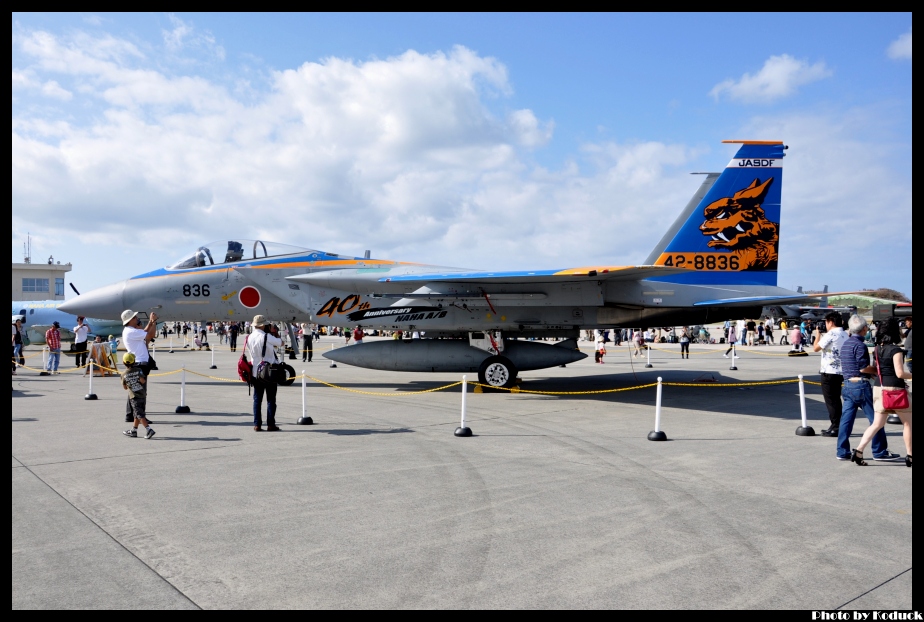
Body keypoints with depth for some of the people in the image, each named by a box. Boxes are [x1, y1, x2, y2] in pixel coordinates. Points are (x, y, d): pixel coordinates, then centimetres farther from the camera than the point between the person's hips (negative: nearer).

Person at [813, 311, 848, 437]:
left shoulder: (830, 335, -16)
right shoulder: (845, 335, 10)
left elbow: (816, 348, -10)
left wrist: (817, 335, 5)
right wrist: (822, 336, 18)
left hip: (829, 372, -8)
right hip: (841, 372, 8)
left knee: (831, 401, -1)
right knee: (836, 399, 16)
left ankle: (836, 428, 0)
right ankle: (838, 426, 21)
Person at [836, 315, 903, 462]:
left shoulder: (845, 344, 13)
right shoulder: (859, 345, -13)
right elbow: (863, 368, -16)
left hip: (847, 384, 9)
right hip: (860, 385, -8)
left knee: (846, 419, 7)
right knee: (876, 418, 3)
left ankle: (843, 452, 8)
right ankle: (880, 451, 9)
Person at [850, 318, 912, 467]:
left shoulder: (878, 348, 7)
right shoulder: (896, 350, -14)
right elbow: (900, 373, -18)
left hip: (880, 389, 6)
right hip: (895, 390, -6)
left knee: (877, 424, 8)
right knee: (908, 423, 12)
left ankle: (859, 451, -4)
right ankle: (909, 456, 17)